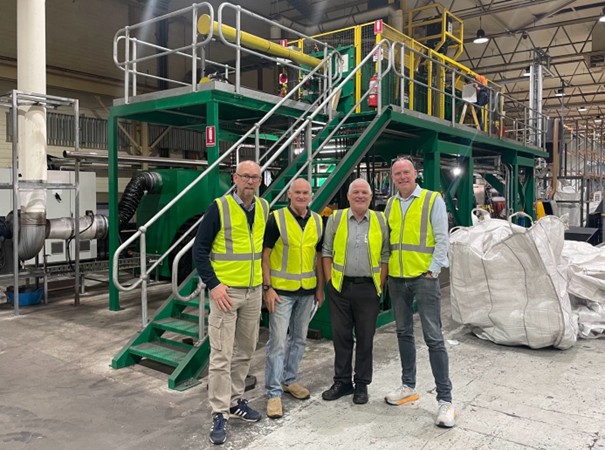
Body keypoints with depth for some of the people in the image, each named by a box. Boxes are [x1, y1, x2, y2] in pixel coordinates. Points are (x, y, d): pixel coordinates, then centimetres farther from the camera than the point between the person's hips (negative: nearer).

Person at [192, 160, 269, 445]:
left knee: (245, 351, 16)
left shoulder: (264, 208, 5)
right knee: (221, 355, -2)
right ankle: (220, 414, 9)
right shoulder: (219, 207, -11)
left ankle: (235, 400, 32)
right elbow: (200, 250, -10)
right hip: (226, 290, -6)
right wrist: (213, 285, -16)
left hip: (254, 291, 6)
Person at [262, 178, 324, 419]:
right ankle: (273, 392, 8)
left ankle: (289, 380, 33)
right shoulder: (276, 219, -9)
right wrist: (267, 288, -14)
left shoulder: (317, 221, 6)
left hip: (307, 291, 5)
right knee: (277, 341, -3)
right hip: (281, 290, -5)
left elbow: (319, 257, 12)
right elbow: (265, 255, -9)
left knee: (298, 338, 16)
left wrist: (320, 288, 10)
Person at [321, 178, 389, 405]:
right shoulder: (336, 219, 4)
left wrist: (380, 286, -2)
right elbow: (327, 252, 5)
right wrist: (329, 281, -1)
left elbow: (385, 256, 4)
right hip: (340, 287, 1)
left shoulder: (380, 221, 3)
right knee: (341, 337, 9)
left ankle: (362, 384, 22)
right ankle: (342, 382, 24)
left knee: (365, 339, 8)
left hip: (368, 288, 0)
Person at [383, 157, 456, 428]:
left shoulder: (432, 200, -4)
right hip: (396, 278, 6)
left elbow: (442, 239, -7)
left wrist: (432, 271, -12)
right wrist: (385, 269, 9)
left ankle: (445, 400, 2)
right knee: (404, 333, 14)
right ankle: (408, 386, 28)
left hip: (424, 277, -5)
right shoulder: (390, 204, 11)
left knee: (433, 337, -6)